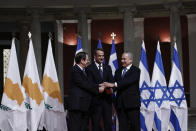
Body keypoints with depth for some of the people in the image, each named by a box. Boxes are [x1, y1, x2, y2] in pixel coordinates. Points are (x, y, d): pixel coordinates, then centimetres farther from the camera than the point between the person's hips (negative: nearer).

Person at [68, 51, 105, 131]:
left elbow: (88, 84, 13)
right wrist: (97, 89, -11)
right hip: (76, 104, -10)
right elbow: (84, 84, -17)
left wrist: (100, 86, 2)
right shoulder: (75, 70, -12)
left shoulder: (82, 70, 17)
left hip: (84, 105, 10)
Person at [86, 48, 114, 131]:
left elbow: (111, 80, 3)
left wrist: (110, 87, -20)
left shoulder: (108, 68, 14)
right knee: (96, 124, 4)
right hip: (96, 100, -4)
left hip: (107, 99, 4)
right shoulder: (89, 68, -2)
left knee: (108, 123, 7)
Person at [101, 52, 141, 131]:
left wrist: (114, 85, -28)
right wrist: (110, 88, -17)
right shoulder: (118, 71, 17)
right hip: (120, 103, 5)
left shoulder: (136, 70, -2)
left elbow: (128, 81, -18)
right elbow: (115, 85, 7)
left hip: (132, 103, -5)